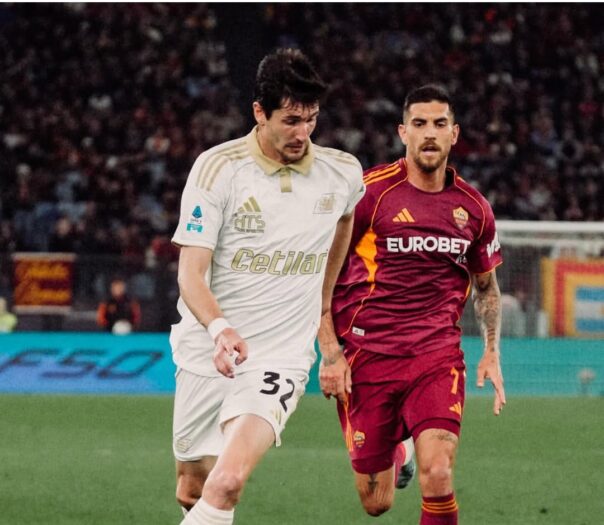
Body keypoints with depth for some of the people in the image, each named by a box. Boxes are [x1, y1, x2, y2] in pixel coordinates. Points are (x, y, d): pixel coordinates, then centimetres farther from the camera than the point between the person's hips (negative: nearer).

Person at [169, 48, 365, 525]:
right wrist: (220, 329, -32)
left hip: (282, 356, 0)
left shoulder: (344, 173, 1)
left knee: (229, 480, -24)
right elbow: (191, 274, -13)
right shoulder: (217, 167, -9)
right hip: (206, 352, 0)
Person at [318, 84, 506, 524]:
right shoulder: (369, 192, -5)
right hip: (368, 356, -1)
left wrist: (492, 352, 9)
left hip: (438, 356, 1)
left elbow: (486, 286, 23)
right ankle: (393, 452, 42)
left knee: (438, 476, -22)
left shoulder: (473, 208, 6)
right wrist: (330, 354, -9)